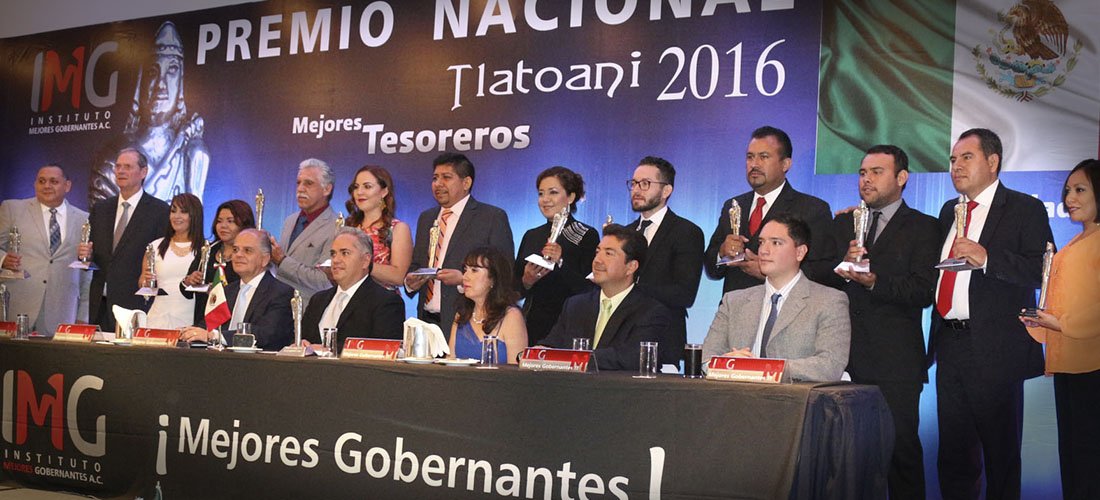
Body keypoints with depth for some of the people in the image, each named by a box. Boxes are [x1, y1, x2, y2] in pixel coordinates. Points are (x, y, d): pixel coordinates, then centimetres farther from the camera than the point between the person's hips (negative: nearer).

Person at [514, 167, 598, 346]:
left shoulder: (587, 235, -4)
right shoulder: (531, 236, 12)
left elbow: (590, 289, -13)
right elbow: (515, 291, 13)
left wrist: (561, 263, -24)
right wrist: (527, 281, -8)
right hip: (532, 327, 4)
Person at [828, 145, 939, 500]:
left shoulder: (923, 228, 3)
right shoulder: (842, 224, 18)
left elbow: (923, 292, -9)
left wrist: (874, 281, -20)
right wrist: (843, 266, -10)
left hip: (895, 363, -4)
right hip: (844, 357, 4)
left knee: (901, 447, -4)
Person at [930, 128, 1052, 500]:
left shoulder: (1025, 209, -3)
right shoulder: (949, 211, 18)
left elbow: (1041, 271, -15)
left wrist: (986, 258, -26)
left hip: (994, 350, -6)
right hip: (950, 347, 6)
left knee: (1001, 452, 3)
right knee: (954, 454, 13)